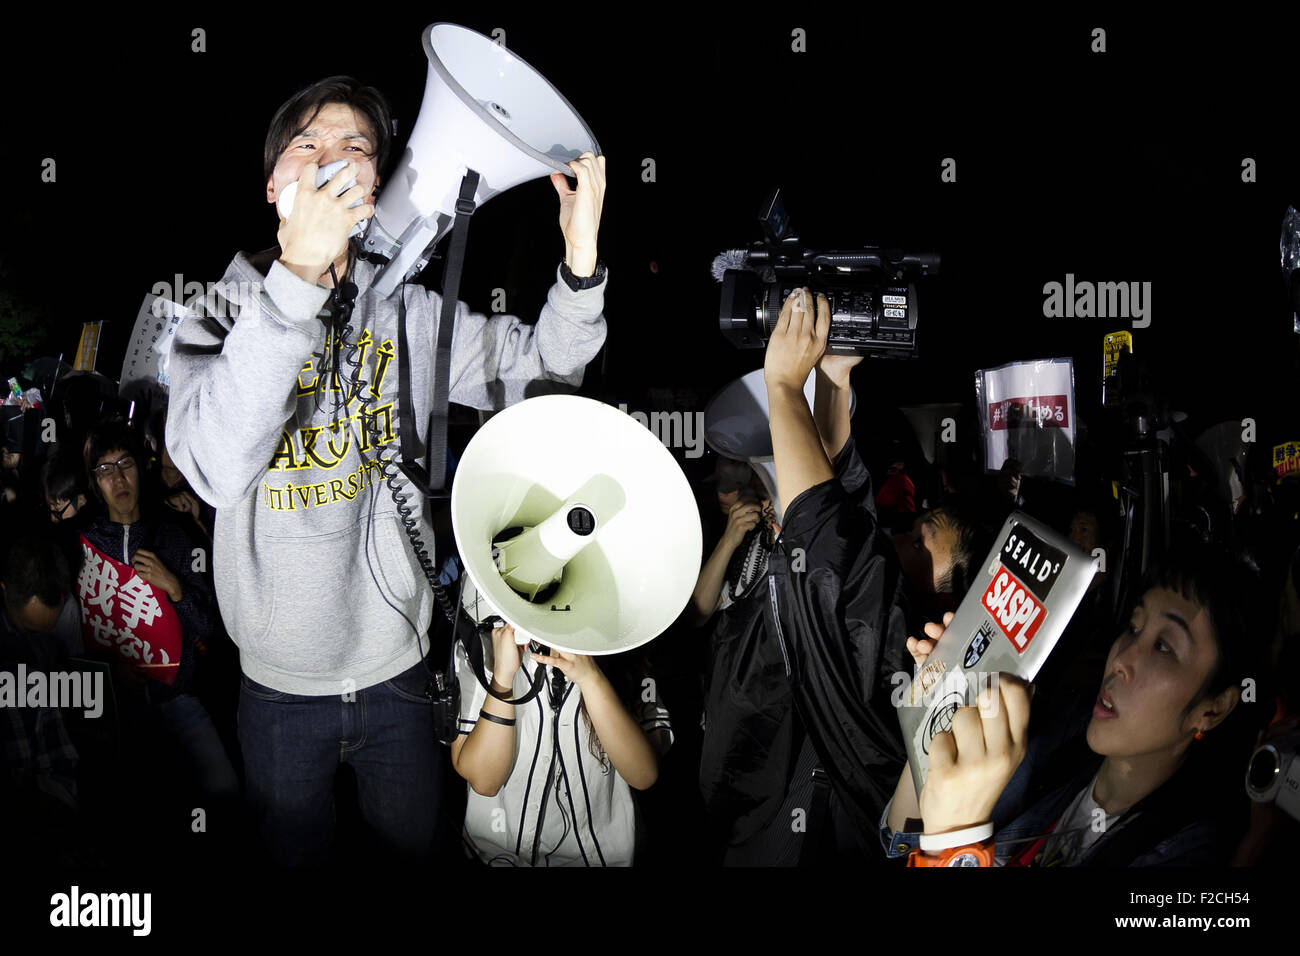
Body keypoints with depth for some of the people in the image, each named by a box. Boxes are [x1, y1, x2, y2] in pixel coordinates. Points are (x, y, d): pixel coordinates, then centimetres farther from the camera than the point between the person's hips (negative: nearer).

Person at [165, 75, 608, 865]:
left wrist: (582, 257, -24)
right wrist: (297, 274, -37)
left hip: (397, 669, 2)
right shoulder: (219, 316, -11)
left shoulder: (409, 312, -1)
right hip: (281, 682, -1)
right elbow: (218, 468, -29)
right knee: (297, 861, 18)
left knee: (417, 849, 18)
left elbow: (539, 363, -4)